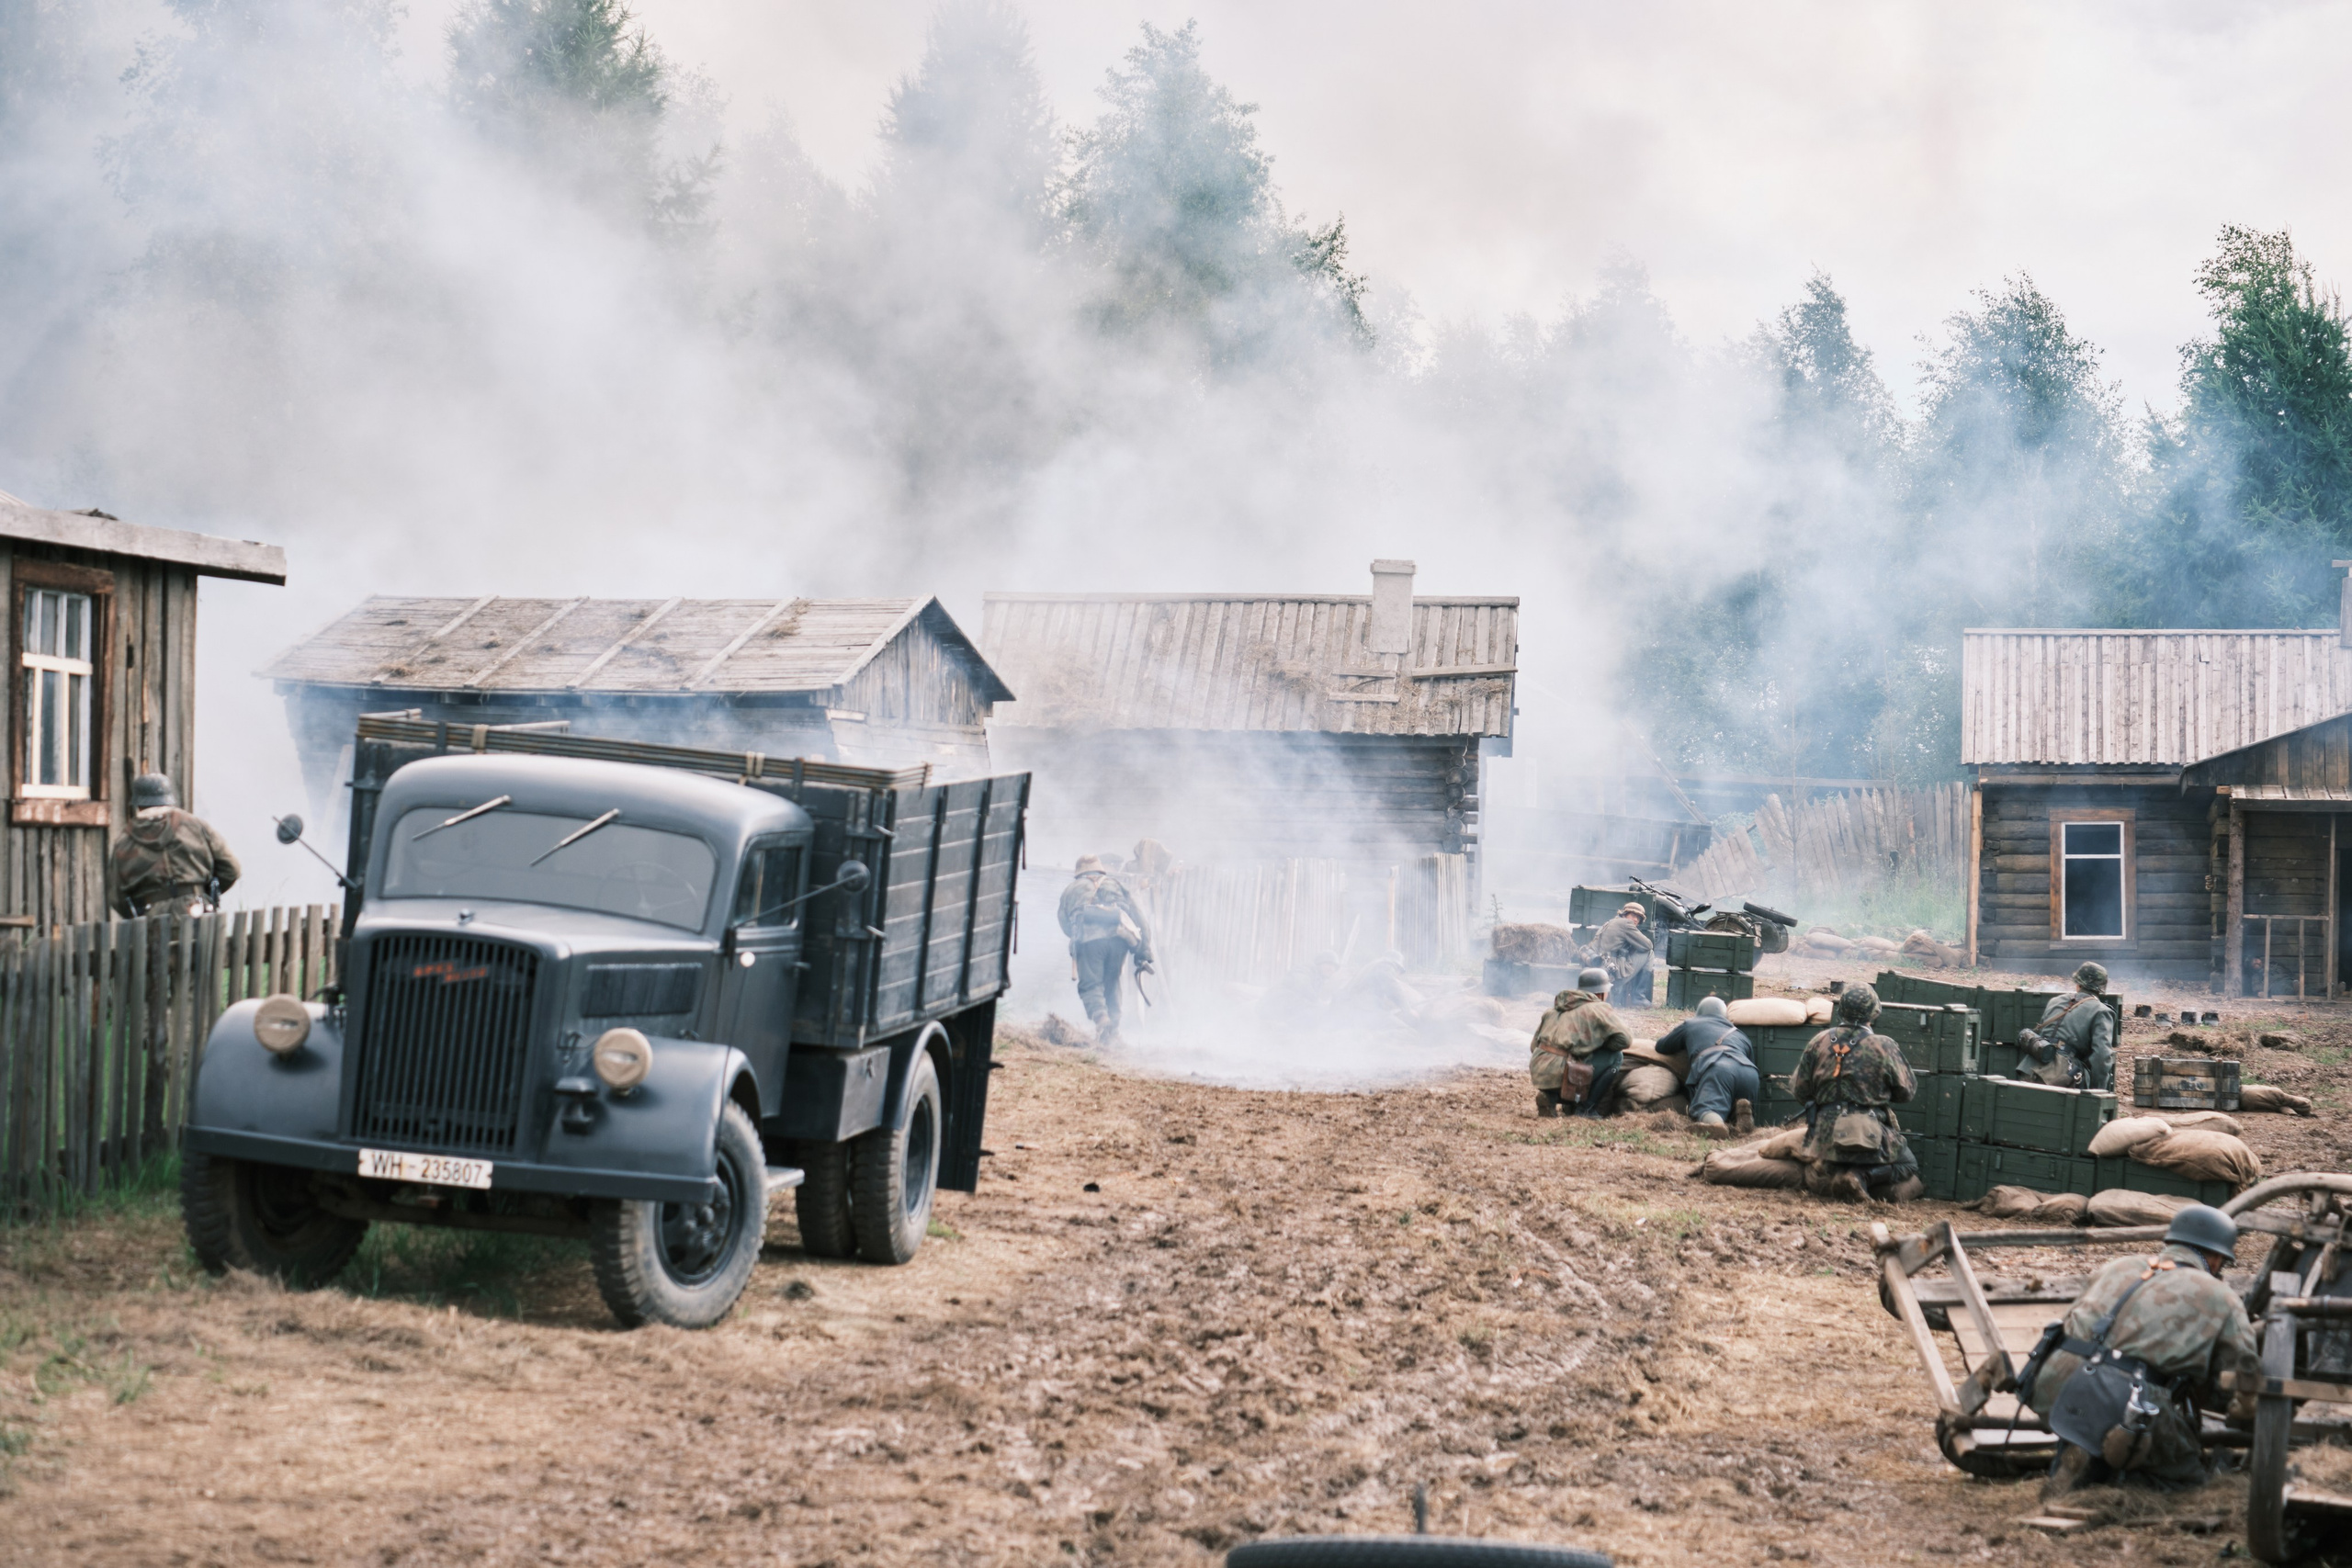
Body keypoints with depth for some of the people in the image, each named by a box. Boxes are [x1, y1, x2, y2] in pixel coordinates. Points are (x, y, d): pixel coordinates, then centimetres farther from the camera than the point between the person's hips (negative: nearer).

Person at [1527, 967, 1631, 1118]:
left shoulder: (1557, 1008, 21)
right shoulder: (1600, 1009, 1)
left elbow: (1533, 1046, 24)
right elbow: (1624, 1039, -7)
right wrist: (1601, 1042, 14)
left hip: (1538, 1076, 8)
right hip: (1559, 1077, -7)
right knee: (1615, 1056, 4)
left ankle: (1550, 1098, 11)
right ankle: (1587, 1109, 3)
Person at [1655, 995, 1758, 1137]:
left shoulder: (1690, 1024, 34)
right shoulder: (1740, 1035, 40)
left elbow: (1661, 1047, 46)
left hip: (1717, 1068, -3)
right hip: (1749, 1071, 3)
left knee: (1704, 1109, -18)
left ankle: (1715, 1124, -55)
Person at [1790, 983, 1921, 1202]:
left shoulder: (1818, 1042, 2)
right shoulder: (1884, 1046, -6)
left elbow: (1799, 1089, 8)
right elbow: (1906, 1091, 2)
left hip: (1825, 1136, 3)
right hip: (1871, 1139, -3)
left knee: (1815, 1180, 25)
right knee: (1907, 1170, 14)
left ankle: (1838, 1180, -11)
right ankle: (1865, 1178, -15)